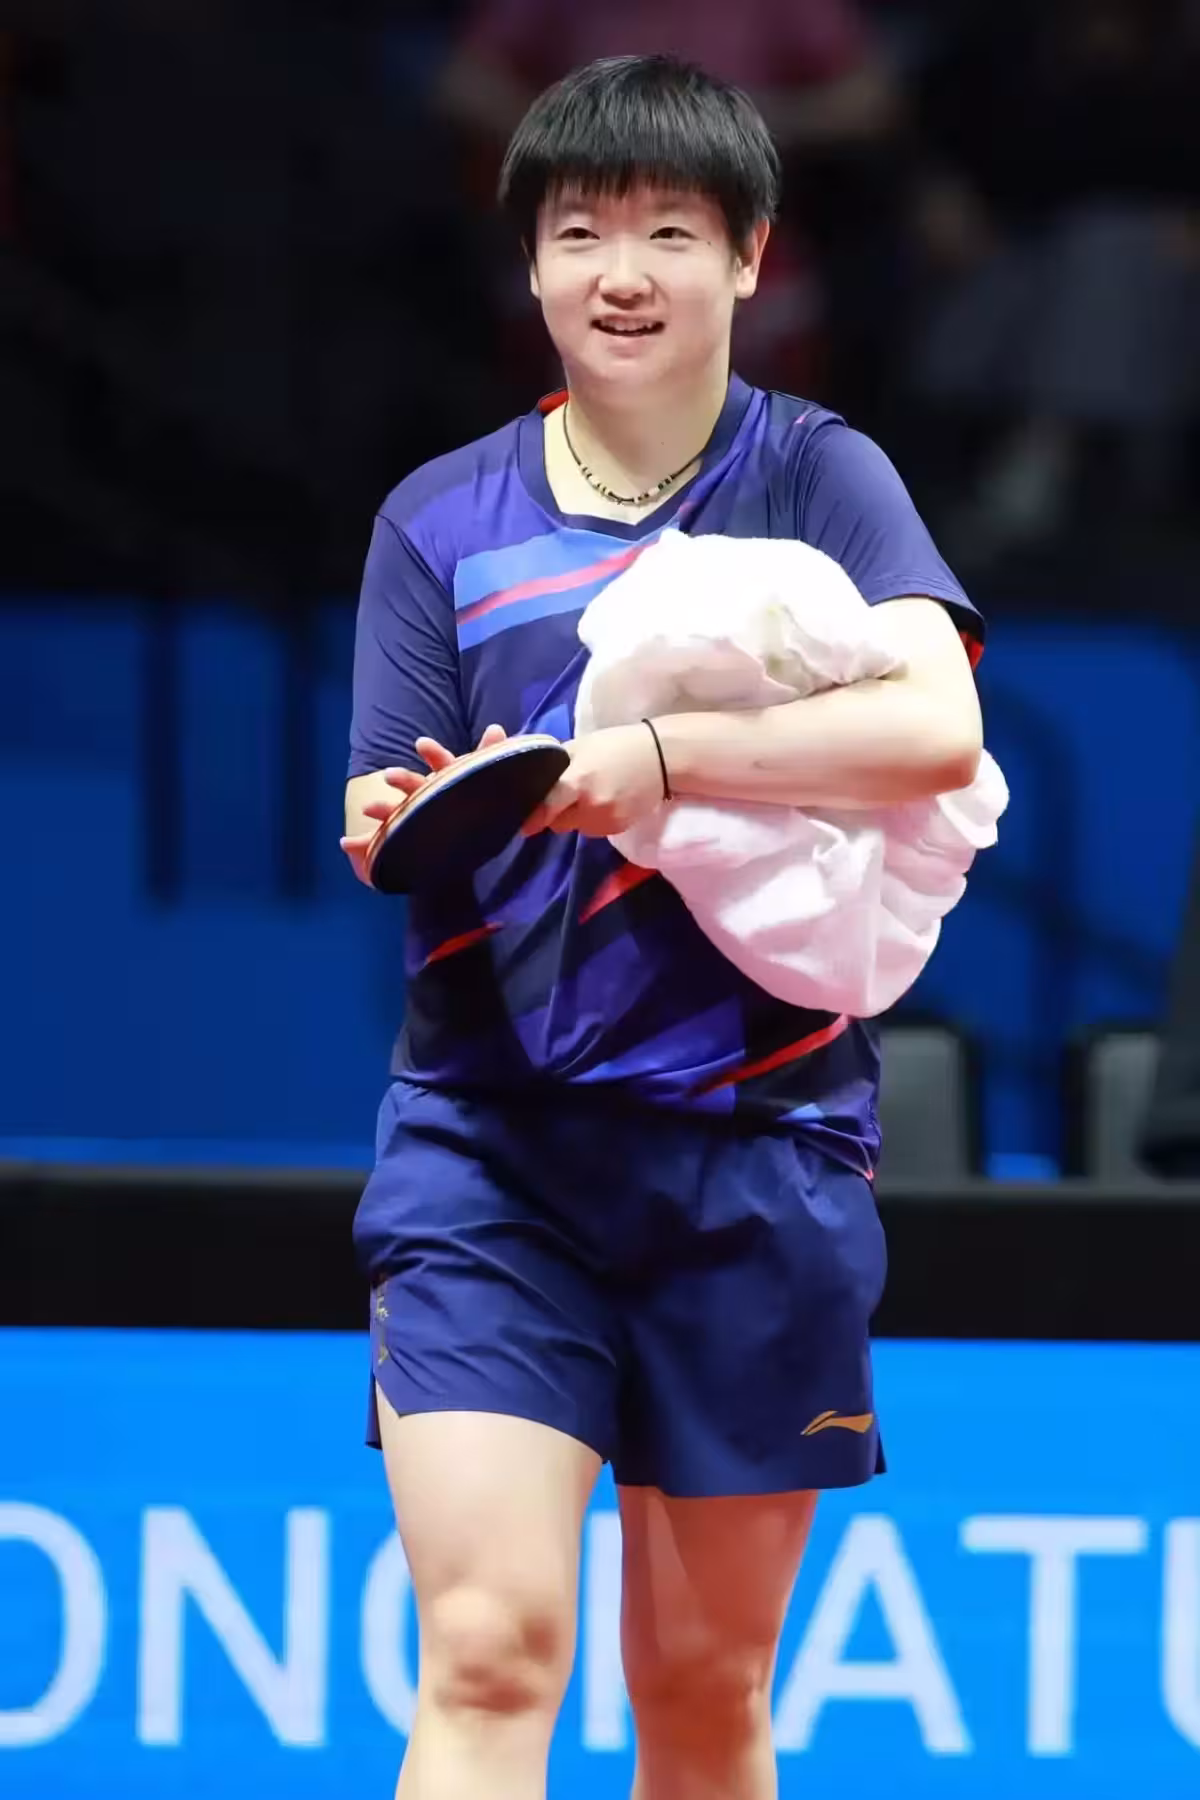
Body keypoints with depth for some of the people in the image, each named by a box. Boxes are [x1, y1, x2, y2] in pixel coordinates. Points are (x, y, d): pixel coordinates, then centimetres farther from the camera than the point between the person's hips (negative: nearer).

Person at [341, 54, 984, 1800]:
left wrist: (649, 755, -23)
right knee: (489, 1651, -15)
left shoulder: (820, 476, 1)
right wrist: (396, 830, -19)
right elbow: (404, 838, 4)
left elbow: (936, 730, -16)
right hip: (489, 1142, 0)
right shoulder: (442, 522, 7)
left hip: (755, 1153, 0)